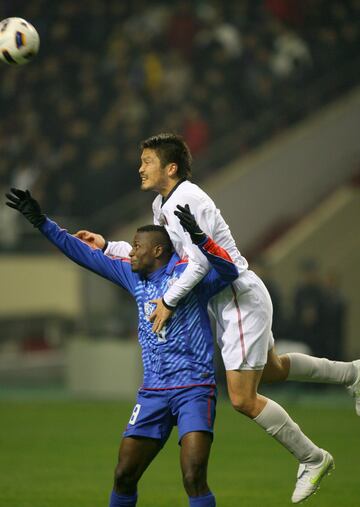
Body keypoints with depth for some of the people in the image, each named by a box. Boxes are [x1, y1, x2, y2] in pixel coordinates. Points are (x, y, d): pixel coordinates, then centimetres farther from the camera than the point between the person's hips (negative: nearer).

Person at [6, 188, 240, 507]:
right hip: (153, 394, 6)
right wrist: (40, 221, 19)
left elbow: (228, 272, -22)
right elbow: (89, 256, 18)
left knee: (194, 480, -20)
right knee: (124, 477, 4)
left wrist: (200, 240, -36)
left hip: (194, 391, -6)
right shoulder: (134, 276, 12)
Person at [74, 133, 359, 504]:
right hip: (225, 303, 10)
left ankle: (312, 459, 4)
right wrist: (107, 247, 12)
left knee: (243, 399, -9)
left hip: (242, 299, -10)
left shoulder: (189, 201, -23)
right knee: (272, 370, 28)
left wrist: (169, 301, -21)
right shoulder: (161, 205, 7)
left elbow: (200, 264, -30)